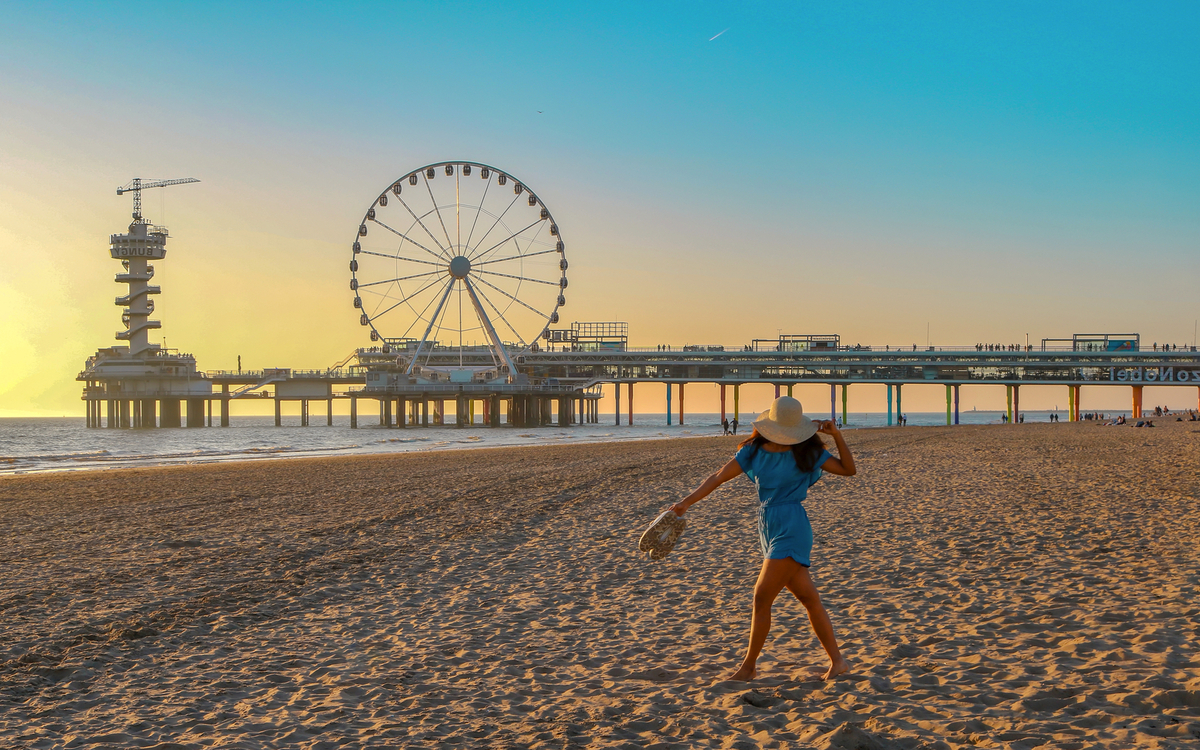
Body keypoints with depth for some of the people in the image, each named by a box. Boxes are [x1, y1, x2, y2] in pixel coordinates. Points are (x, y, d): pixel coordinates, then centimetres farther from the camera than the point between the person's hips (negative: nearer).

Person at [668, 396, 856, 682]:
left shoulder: (806, 452, -3)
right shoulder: (754, 451, 6)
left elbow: (848, 469, 1)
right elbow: (718, 478, 5)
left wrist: (837, 435, -12)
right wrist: (686, 502, -1)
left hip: (791, 528, -5)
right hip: (769, 528, 5)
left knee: (761, 598, -6)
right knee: (809, 599, 10)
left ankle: (749, 665, 8)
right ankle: (837, 661, 18)